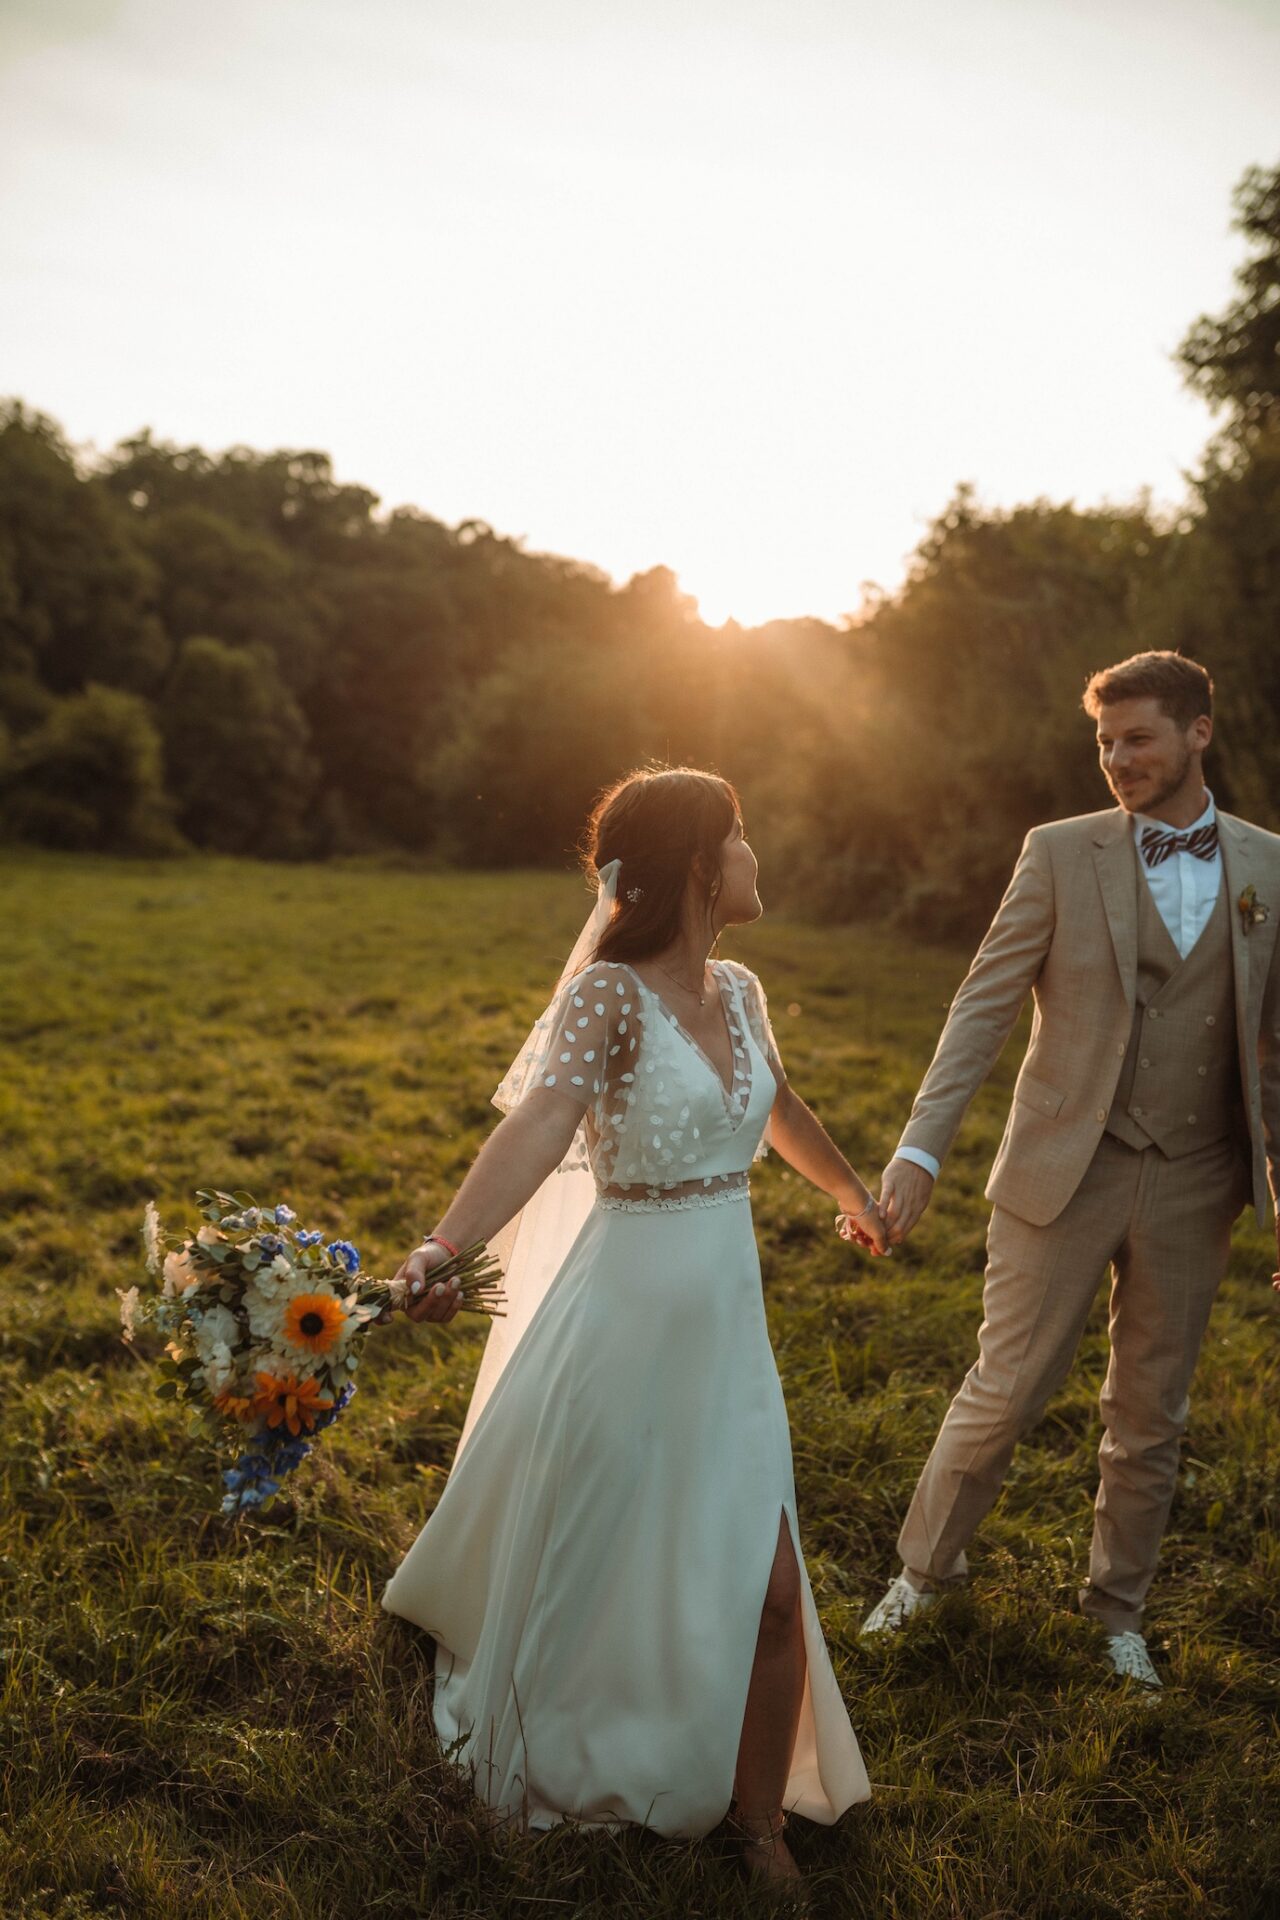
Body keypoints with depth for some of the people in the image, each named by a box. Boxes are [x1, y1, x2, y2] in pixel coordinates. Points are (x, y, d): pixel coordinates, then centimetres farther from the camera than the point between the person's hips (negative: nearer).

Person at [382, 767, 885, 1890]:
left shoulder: (738, 992, 4)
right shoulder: (608, 993, -17)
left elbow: (779, 1107, 23)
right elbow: (540, 1123, -32)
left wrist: (852, 1191, 40)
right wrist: (446, 1244, -49)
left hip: (725, 1321, 5)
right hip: (625, 1319, -5)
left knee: (767, 1587, 3)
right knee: (575, 1571, 16)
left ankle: (758, 1824, 25)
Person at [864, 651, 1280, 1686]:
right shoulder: (1060, 853, -4)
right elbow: (985, 1005, -8)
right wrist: (921, 1144, -18)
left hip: (1193, 1185, 3)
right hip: (1065, 1172, -2)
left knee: (1151, 1417, 15)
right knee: (1004, 1392, 5)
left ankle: (1118, 1611, 36)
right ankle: (924, 1570, 29)